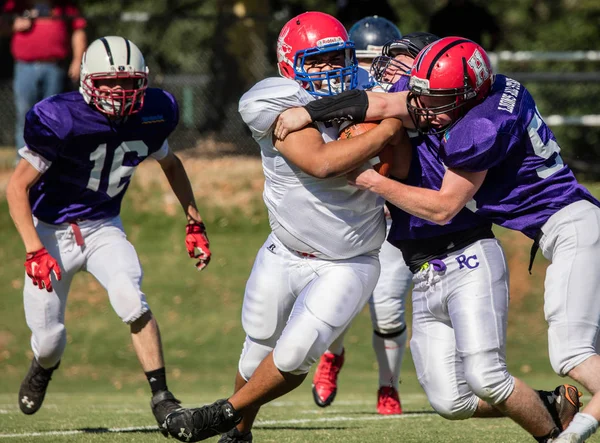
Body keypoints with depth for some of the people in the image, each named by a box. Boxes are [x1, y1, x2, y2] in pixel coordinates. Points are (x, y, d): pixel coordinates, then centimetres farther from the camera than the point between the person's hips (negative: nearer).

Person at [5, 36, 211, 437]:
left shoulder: (150, 118, -9)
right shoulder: (61, 121, -25)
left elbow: (170, 164, 14)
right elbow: (18, 188, -19)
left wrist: (195, 223, 11)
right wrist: (35, 252, -29)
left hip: (103, 227, 3)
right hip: (53, 232, -2)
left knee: (132, 301, -25)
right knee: (50, 340, 0)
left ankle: (162, 397, -17)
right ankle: (43, 366, 39)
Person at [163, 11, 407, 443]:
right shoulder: (283, 109, -20)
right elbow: (320, 164, -35)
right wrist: (385, 131, -33)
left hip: (348, 265, 1)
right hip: (286, 256, 0)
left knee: (294, 356, -14)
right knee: (259, 354, 13)